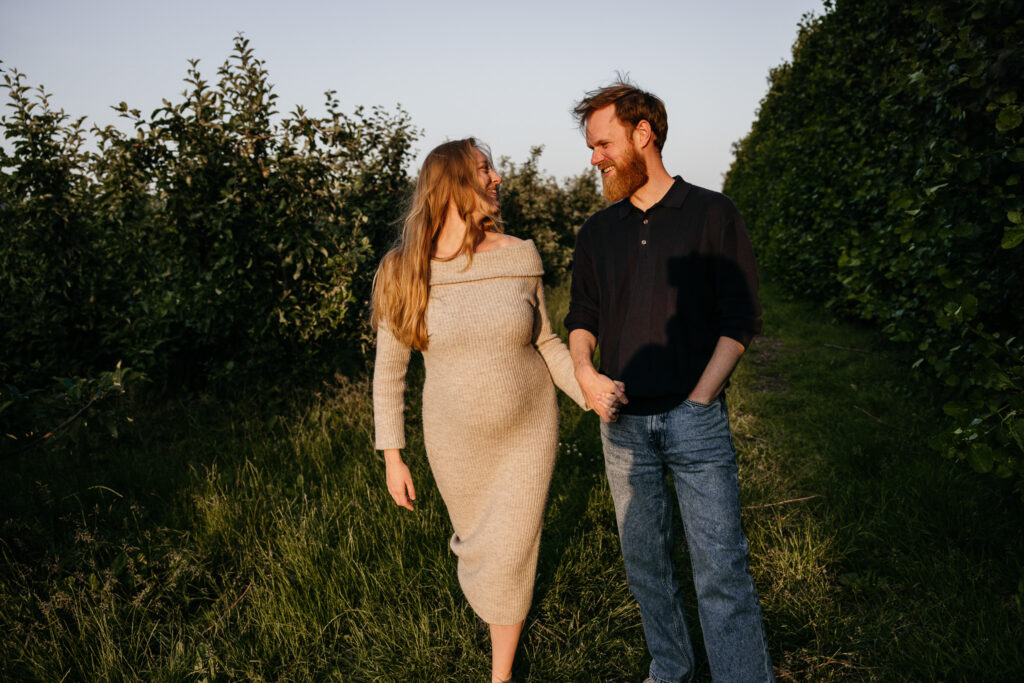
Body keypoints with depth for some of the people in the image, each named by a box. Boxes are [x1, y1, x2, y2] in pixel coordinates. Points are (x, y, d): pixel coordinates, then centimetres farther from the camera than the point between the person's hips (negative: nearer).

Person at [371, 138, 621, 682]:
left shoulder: (519, 256, -10)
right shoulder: (401, 272, -13)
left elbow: (545, 341, 1)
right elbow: (389, 371, -6)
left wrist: (589, 393, -14)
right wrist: (392, 458, -4)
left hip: (528, 433, 0)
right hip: (457, 442, 0)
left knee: (510, 556, 7)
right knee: (476, 540, 22)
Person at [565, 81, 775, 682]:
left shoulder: (713, 214, 0)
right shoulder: (597, 232, 11)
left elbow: (741, 318, -2)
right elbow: (582, 315, 18)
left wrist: (700, 396, -11)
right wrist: (584, 368, -3)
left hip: (695, 419, -4)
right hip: (622, 420, 4)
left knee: (722, 570, -5)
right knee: (645, 560, 14)